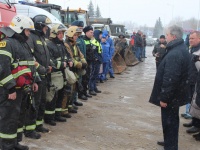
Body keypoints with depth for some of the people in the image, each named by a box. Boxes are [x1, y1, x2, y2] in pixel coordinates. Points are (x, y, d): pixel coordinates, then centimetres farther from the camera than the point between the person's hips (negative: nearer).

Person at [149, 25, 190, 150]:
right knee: (172, 120, 23)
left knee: (169, 122, 1)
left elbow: (170, 79, -29)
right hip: (176, 93, 10)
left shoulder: (174, 54, -27)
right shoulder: (181, 49, 8)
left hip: (171, 95, -10)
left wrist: (164, 97, -22)